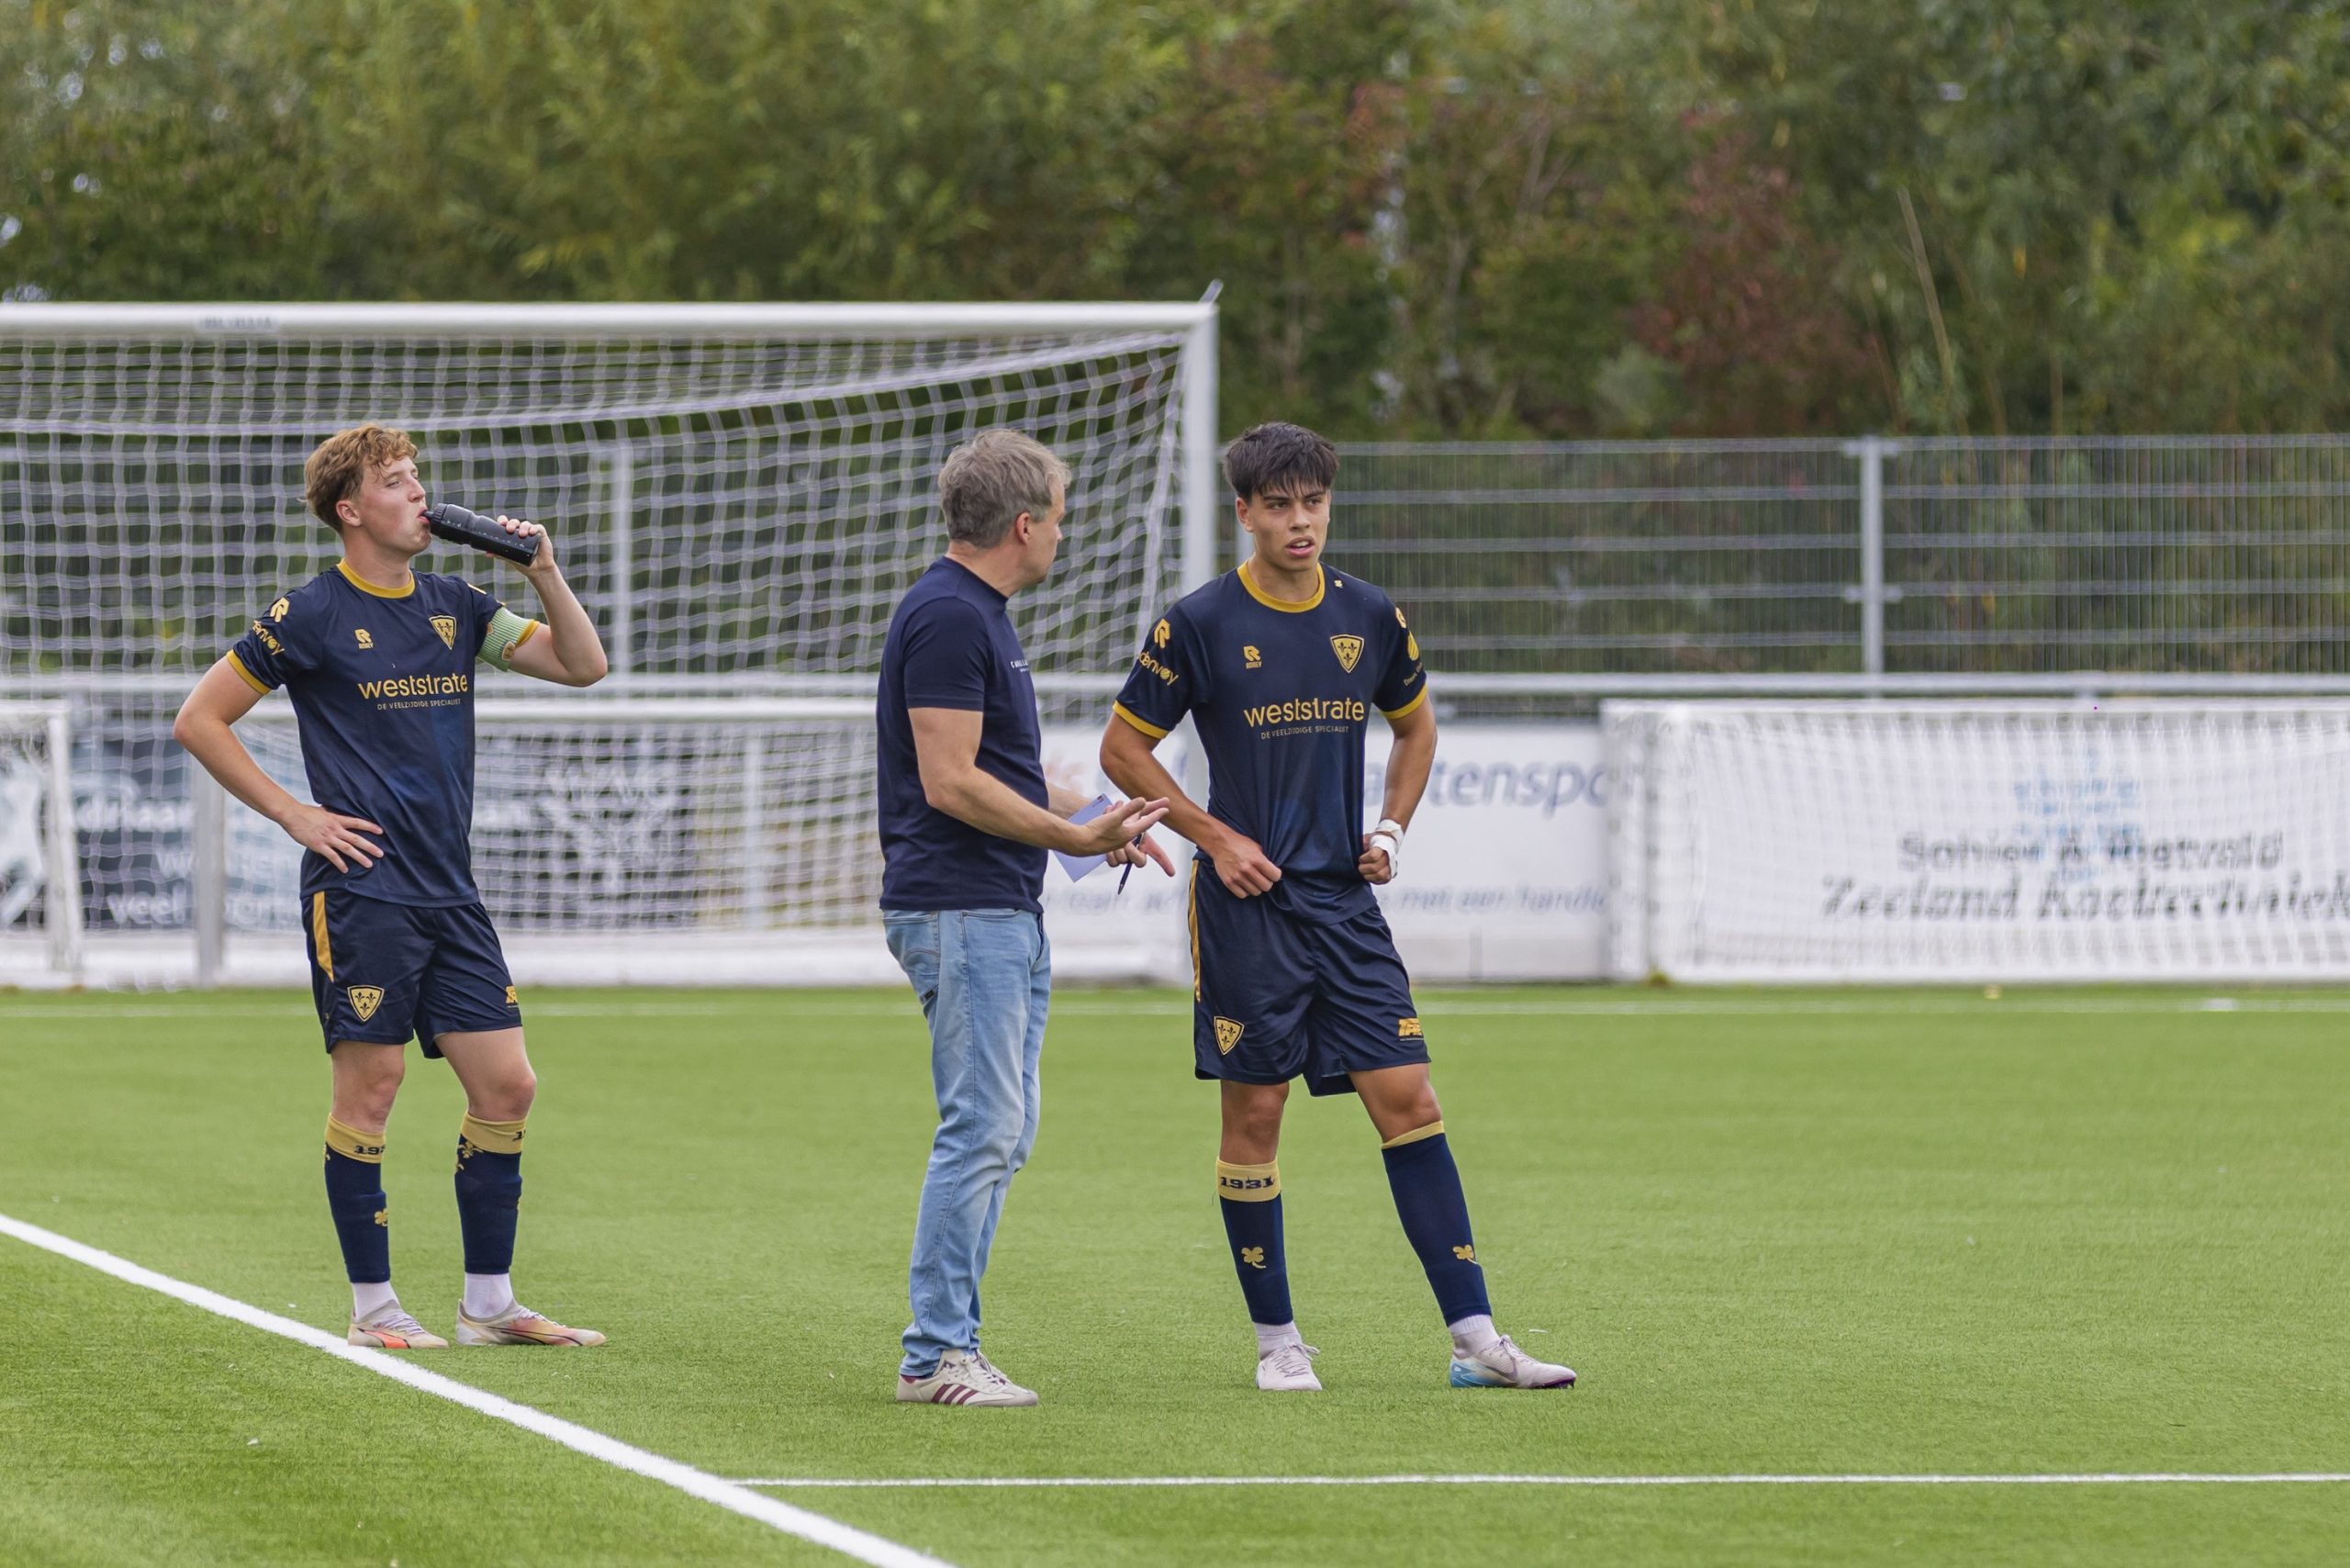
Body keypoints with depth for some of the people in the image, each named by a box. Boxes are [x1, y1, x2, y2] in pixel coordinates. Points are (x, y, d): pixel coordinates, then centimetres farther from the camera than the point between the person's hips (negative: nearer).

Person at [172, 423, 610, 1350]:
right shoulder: (311, 615, -3)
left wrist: (544, 574, -3)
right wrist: (292, 814, -5)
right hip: (360, 894, -6)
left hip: (450, 894, 6)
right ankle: (372, 1308, 5)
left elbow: (582, 666, 12)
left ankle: (489, 1305, 10)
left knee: (506, 1085, 2)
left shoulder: (455, 609, 13)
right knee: (370, 1089, -4)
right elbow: (199, 721, 0)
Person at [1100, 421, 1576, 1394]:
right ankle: (1277, 1341, 12)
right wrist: (1216, 837, -7)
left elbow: (1415, 725, 25)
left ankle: (1476, 1340, -4)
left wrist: (1391, 827, 10)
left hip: (1345, 899, 3)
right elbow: (1123, 748, 0)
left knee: (1409, 1103, -3)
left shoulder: (1371, 619, 7)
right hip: (1247, 906, -3)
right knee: (1255, 1114, 0)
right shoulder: (1202, 623, -6)